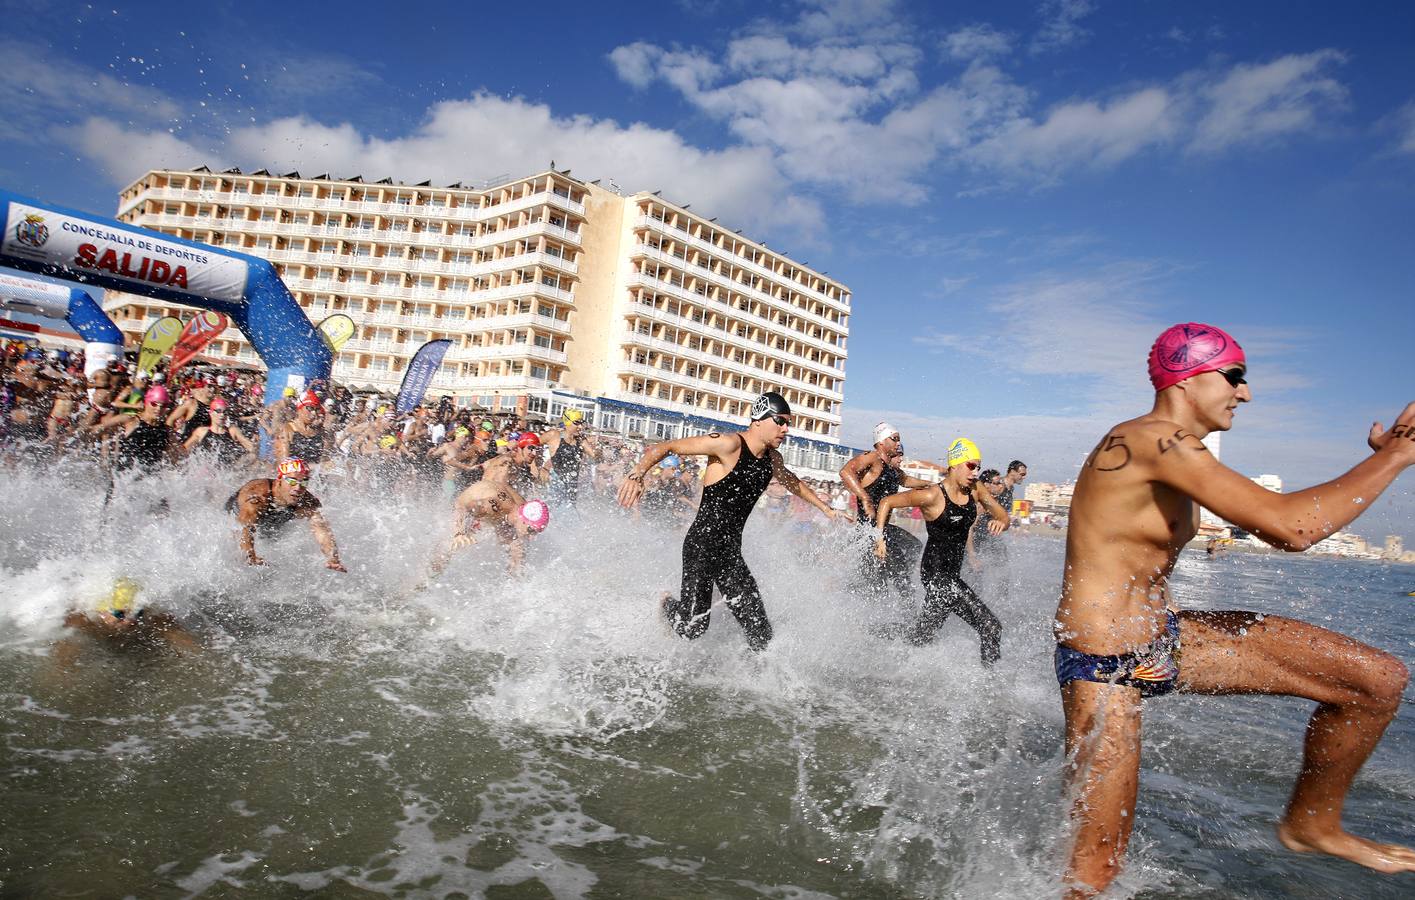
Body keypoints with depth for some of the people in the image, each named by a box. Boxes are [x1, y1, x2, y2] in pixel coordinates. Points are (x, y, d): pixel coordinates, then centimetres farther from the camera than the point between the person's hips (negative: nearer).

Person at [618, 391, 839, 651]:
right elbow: (665, 446, -17)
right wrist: (637, 474, -34)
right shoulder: (729, 444, -15)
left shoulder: (772, 458, 9)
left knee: (761, 635, -2)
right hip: (702, 545, -7)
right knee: (692, 630, -3)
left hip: (731, 550, 7)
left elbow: (790, 480, 33)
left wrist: (825, 508, 37)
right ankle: (668, 603, 29)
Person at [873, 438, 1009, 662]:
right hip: (937, 571, -8)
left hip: (952, 573, 8)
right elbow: (886, 502, -9)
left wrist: (1000, 523, -14)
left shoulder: (975, 490, 3)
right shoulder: (933, 496, -16)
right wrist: (879, 537, -15)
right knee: (990, 627, -8)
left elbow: (1002, 515, 10)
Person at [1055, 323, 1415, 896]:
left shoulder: (1175, 452, 11)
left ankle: (1311, 823, 26)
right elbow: (1292, 528, -29)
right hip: (1102, 667, -9)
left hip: (1168, 638, 10)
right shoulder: (1152, 440, -23)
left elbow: (1277, 527, 22)